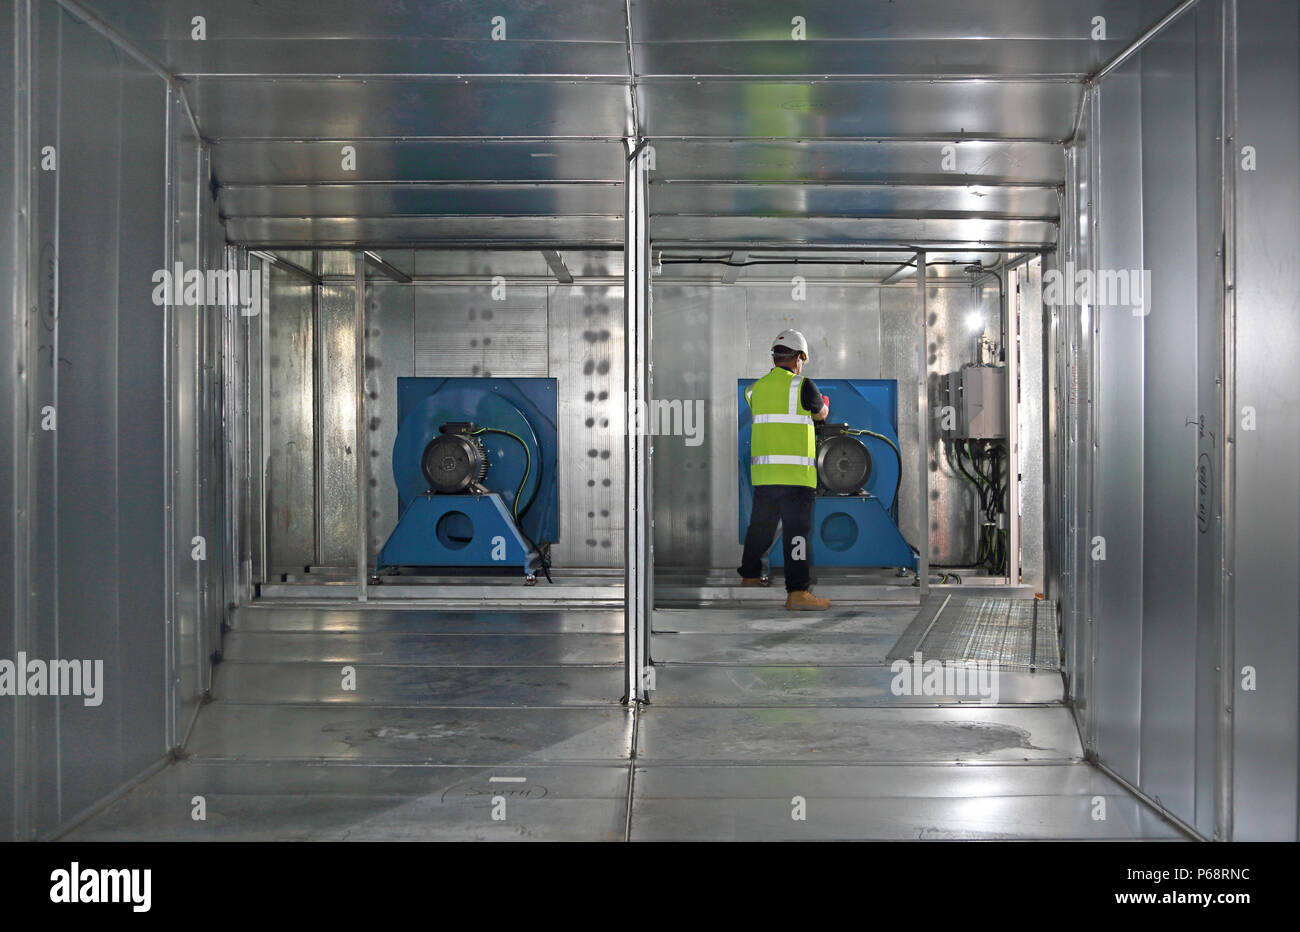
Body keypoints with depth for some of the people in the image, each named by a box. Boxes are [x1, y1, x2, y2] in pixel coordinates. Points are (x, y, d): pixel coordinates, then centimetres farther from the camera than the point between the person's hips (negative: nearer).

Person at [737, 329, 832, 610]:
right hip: (795, 472, -5)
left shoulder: (755, 389, 8)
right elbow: (821, 413, 10)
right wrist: (824, 405, 35)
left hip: (762, 471, 5)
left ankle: (750, 576, 33)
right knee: (797, 529, -4)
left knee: (760, 524, 19)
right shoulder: (802, 386, -6)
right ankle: (797, 592, -6)